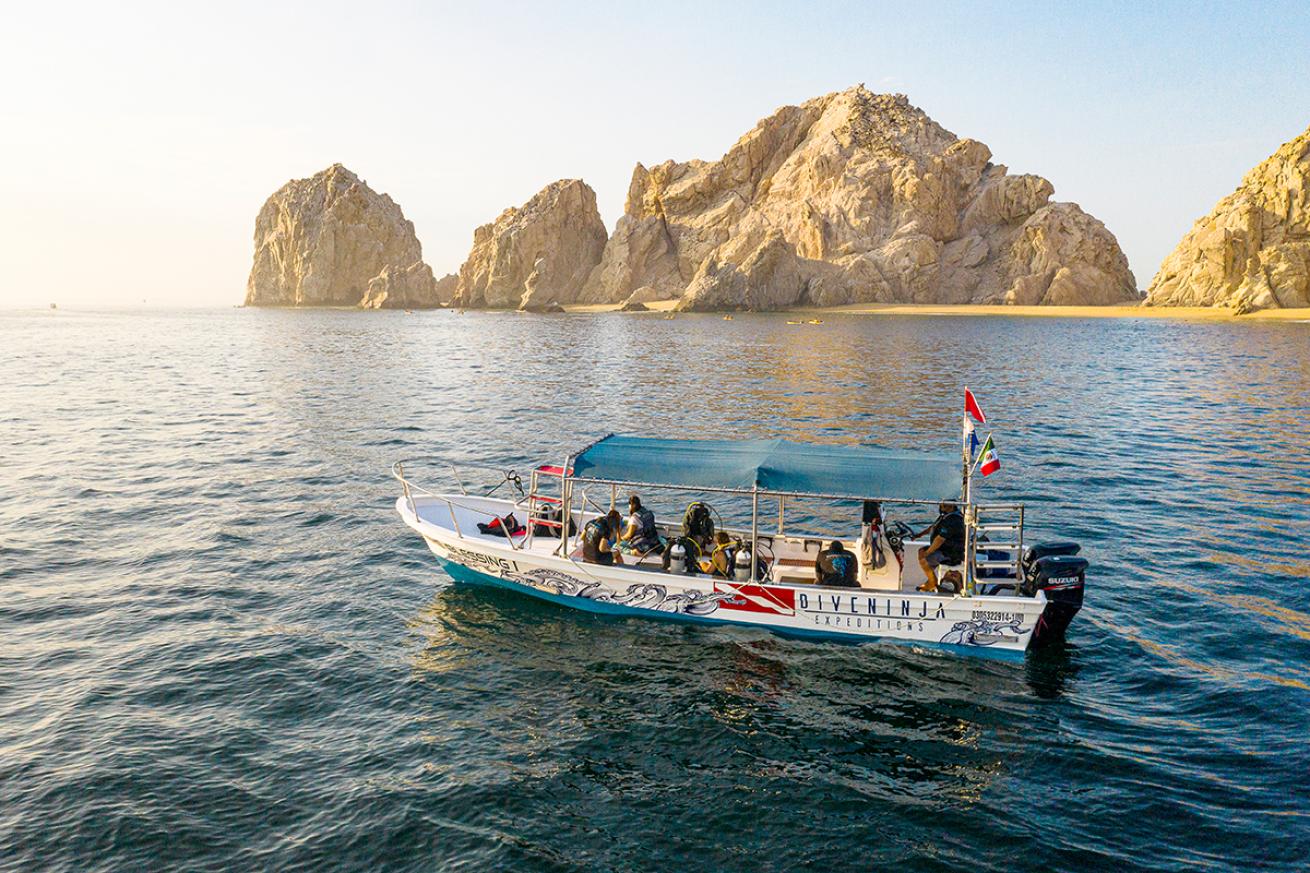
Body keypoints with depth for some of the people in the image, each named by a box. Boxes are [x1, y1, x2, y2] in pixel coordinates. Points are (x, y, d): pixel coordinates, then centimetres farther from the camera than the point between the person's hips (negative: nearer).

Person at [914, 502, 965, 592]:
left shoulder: (951, 520, -29)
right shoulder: (946, 515, 4)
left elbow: (939, 540, -29)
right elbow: (933, 526, 19)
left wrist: (927, 553, -21)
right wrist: (920, 534, 8)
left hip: (950, 555, -10)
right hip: (945, 548, 11)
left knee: (923, 559, -17)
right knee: (921, 550, 15)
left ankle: (933, 583, 4)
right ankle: (931, 580, 20)